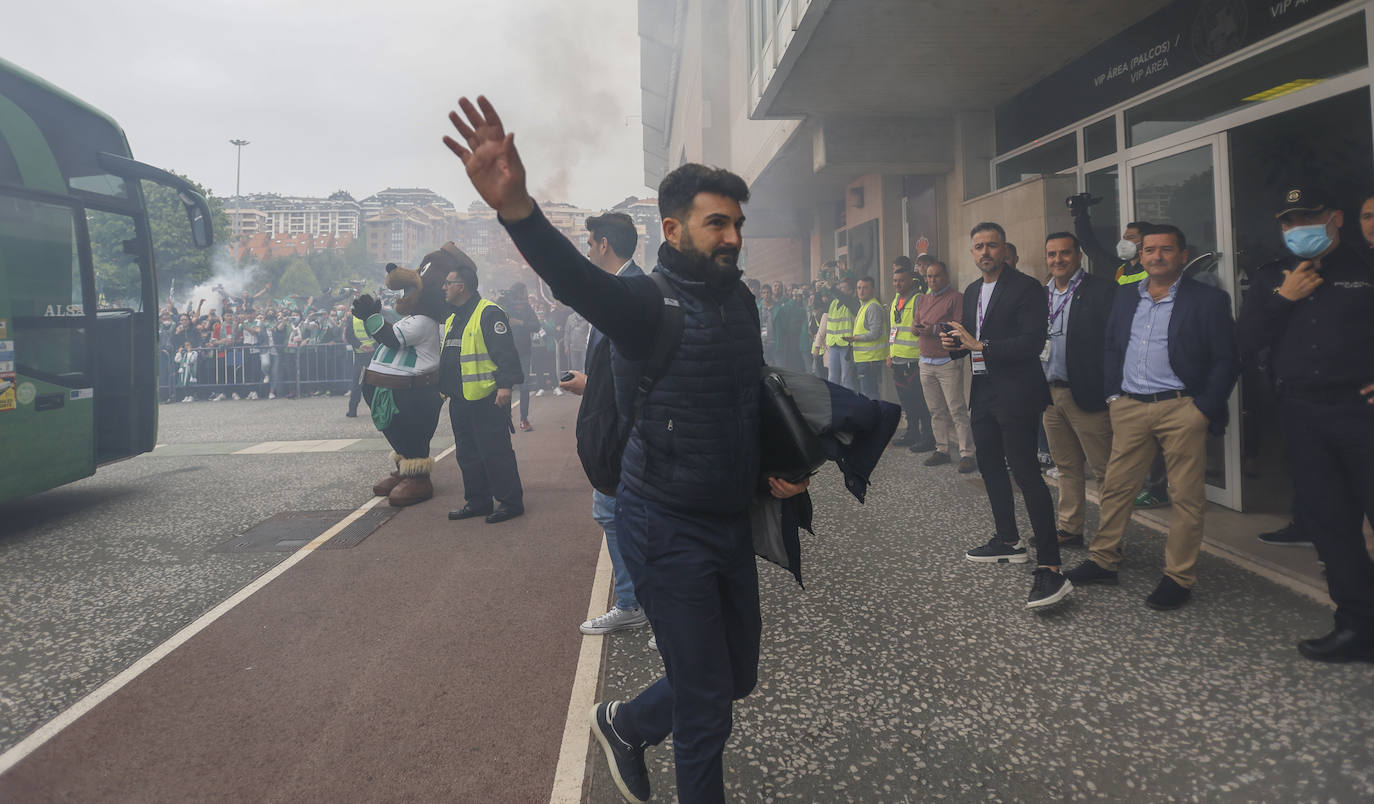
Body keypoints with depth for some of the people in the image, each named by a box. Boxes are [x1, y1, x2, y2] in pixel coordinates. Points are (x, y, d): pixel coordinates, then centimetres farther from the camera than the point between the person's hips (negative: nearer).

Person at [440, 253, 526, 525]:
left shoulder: (489, 314, -12)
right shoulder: (453, 319, 18)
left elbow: (506, 352, -18)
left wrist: (505, 384, -24)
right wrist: (444, 387, 25)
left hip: (487, 398, -10)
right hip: (460, 400, 10)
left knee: (495, 452, -5)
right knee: (467, 453, 14)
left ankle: (510, 501, 4)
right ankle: (477, 501, 24)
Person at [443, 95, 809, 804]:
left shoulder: (739, 299, 7)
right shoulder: (648, 303, -16)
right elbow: (576, 279, -37)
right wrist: (517, 208, -56)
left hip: (731, 519, 8)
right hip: (668, 529, -8)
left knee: (738, 674, 22)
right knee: (706, 703, 2)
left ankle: (626, 723, 46)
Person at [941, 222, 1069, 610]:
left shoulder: (1025, 288, -11)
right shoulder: (971, 292, 14)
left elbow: (1032, 343, -20)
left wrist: (980, 346, -21)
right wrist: (955, 343, 0)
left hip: (1016, 394, -9)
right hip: (983, 393, 9)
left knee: (1026, 472, -13)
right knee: (990, 466, 17)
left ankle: (1049, 566, -12)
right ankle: (1008, 541, 33)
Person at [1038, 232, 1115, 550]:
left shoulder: (1101, 291, -7)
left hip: (1087, 394, -6)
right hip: (1050, 394, 6)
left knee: (1104, 469, -1)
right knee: (1066, 467, 15)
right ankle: (1070, 530, 24)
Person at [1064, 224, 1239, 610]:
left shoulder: (1207, 299, -2)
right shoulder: (1125, 296, 12)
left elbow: (1226, 361, -3)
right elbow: (1111, 347, 17)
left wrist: (1204, 409, -10)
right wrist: (1113, 395, 7)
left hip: (1181, 408, -4)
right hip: (1129, 408, 4)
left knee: (1186, 496, 2)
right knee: (1116, 487, 7)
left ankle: (1179, 578, 11)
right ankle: (1102, 561, 18)